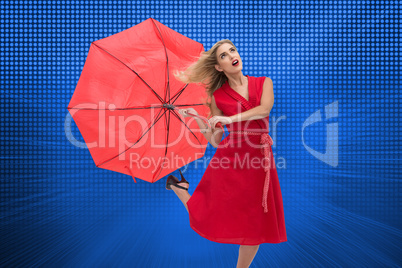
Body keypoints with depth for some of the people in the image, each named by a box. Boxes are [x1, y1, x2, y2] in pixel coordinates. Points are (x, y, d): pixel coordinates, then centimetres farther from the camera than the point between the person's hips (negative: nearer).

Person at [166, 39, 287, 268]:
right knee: (210, 221, 7)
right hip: (230, 158, -2)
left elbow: (264, 108, -13)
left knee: (257, 225, 11)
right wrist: (196, 118, -7)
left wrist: (232, 118, -18)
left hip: (259, 160, 3)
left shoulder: (264, 83, 9)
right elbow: (215, 140, 2)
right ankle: (179, 187, 30)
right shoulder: (218, 96, 3)